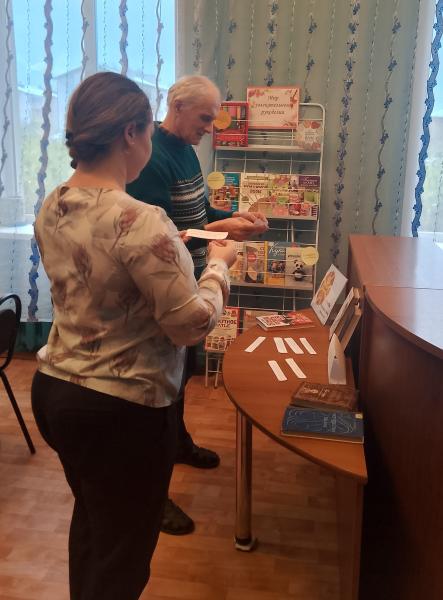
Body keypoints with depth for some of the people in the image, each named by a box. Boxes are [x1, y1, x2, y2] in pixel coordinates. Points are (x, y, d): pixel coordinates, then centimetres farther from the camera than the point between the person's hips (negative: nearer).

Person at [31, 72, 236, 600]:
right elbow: (191, 325, -20)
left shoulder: (52, 208, 0)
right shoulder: (139, 221, -27)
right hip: (121, 410, -8)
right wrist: (218, 265, -4)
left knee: (91, 523, 31)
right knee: (121, 555, 15)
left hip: (54, 389, 9)